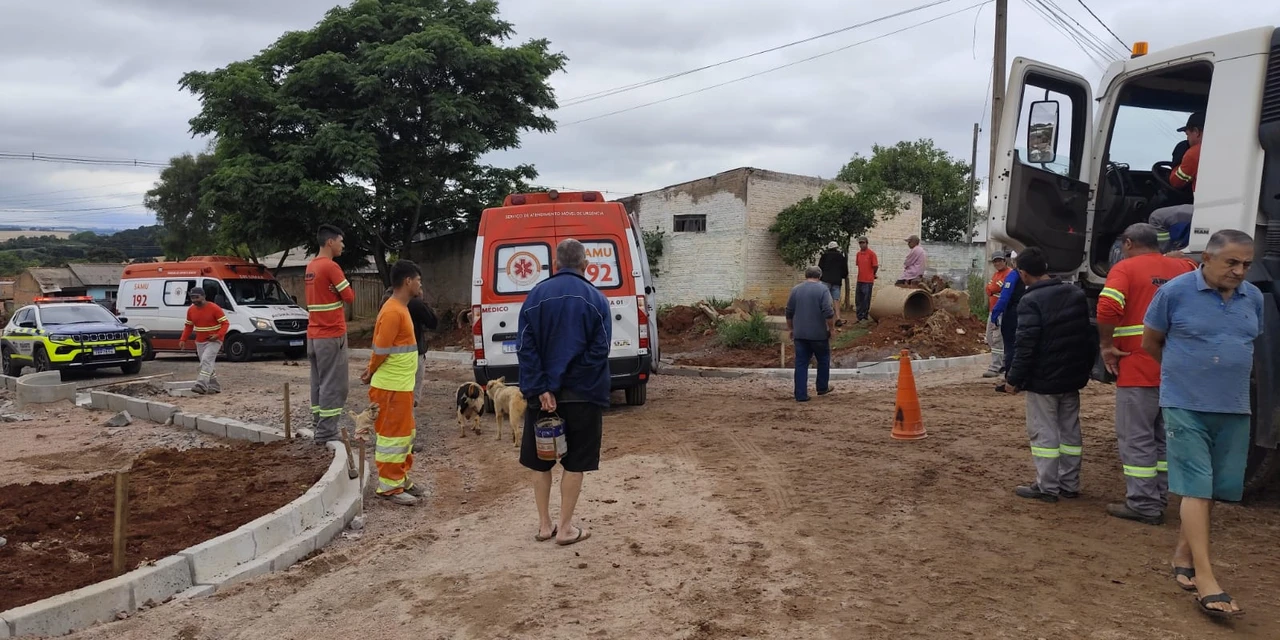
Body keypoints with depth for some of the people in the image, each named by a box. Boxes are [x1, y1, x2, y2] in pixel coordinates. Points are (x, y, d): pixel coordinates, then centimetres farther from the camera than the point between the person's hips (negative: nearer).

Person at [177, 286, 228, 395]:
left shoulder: (214, 308, -15)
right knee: (207, 365, 9)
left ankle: (201, 385, -31)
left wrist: (218, 335, -27)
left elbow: (225, 323, -13)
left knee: (206, 361, -23)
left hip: (213, 341, -7)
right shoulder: (191, 310, 4)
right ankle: (215, 387, 19)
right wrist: (183, 340, 2)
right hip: (200, 342, 7)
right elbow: (188, 326, 14)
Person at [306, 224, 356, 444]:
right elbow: (350, 297, -12)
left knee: (319, 383, 12)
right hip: (331, 335, -9)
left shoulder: (311, 267, 14)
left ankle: (318, 428, 16)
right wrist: (348, 287, 5)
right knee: (334, 385, -5)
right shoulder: (331, 267, -15)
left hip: (314, 334, 9)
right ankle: (326, 433, -5)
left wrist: (336, 293, 3)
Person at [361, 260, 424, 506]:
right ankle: (389, 486, 6)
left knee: (405, 433, 17)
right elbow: (381, 349, -19)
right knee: (393, 434, -2)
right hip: (392, 387, -10)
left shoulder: (401, 309, 13)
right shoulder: (393, 312, -20)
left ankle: (401, 478, 27)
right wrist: (371, 373, -4)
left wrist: (373, 371, 10)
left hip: (402, 385, 10)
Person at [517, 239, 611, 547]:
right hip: (582, 395, -2)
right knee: (574, 463, 9)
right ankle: (565, 528, 13)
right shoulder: (596, 299, -5)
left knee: (541, 461, 15)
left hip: (542, 394, 2)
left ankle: (544, 524, 21)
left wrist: (542, 390, -11)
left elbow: (525, 349, -8)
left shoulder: (535, 296, 0)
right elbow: (599, 351, -12)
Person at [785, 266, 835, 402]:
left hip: (800, 334, 3)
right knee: (823, 360, 17)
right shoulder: (822, 289, -8)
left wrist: (790, 328, 19)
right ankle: (822, 388, 26)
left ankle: (801, 395, 0)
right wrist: (831, 328, -4)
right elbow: (828, 313, -15)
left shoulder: (795, 289, 5)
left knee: (801, 364, 4)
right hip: (819, 334, -3)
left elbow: (789, 313, 9)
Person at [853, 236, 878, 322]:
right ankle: (859, 317, 19)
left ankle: (865, 317, 5)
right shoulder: (858, 254, 9)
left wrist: (873, 275, 9)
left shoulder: (871, 253, -8)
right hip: (860, 280, 6)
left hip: (868, 281, -6)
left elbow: (876, 266, -4)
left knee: (866, 300, -1)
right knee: (858, 299, 10)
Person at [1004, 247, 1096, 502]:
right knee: (1070, 430, 13)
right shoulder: (1077, 294, 8)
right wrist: (1085, 369, 21)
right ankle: (1070, 484, 21)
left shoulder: (1031, 301, -17)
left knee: (1044, 432, 0)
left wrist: (1014, 378, -12)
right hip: (1072, 378, 8)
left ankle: (1047, 486, 3)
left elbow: (1025, 345, -20)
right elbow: (1089, 335, 14)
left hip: (1043, 380, -7)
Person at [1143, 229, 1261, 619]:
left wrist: (1229, 374, 13)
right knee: (1196, 486, -7)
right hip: (1186, 406, -5)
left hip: (1234, 409, 5)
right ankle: (1205, 578, -8)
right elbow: (1150, 343, 3)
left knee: (1213, 488, 10)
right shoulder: (1175, 292, -9)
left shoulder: (1254, 299, 5)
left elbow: (1251, 346, 21)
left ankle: (1184, 553, 27)